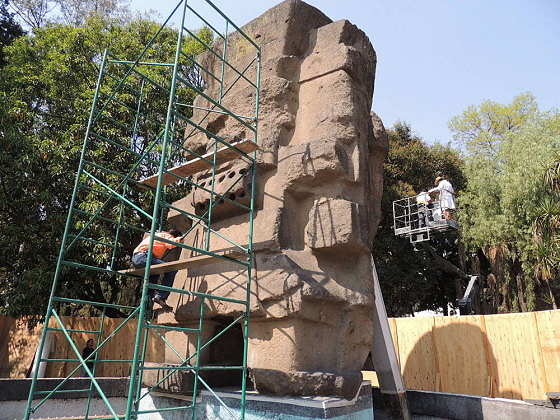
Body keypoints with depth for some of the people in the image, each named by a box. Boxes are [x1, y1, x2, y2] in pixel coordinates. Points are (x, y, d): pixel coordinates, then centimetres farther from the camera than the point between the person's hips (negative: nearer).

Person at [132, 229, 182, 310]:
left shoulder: (157, 234, 35)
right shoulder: (166, 235, 7)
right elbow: (171, 244, -15)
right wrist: (179, 239, 3)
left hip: (135, 258, 10)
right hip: (143, 256, -10)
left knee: (154, 276, 33)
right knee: (171, 269, -17)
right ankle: (160, 296, -18)